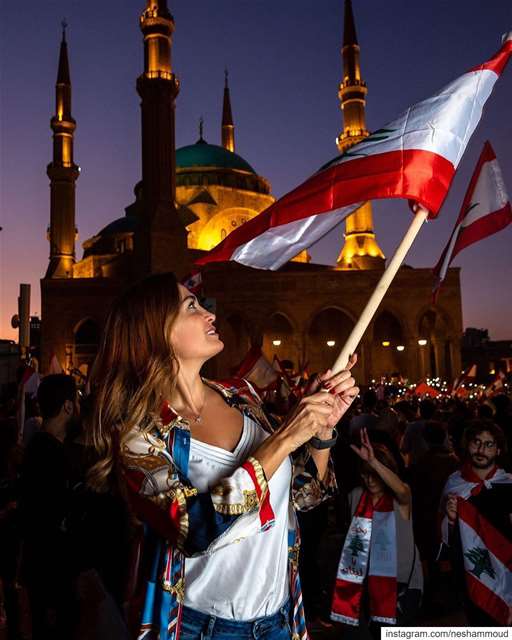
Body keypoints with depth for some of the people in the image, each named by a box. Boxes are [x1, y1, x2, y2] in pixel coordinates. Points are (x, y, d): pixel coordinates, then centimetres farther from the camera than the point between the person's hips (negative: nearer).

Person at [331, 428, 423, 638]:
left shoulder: (400, 498, -11)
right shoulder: (356, 495, 0)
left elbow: (402, 489, -37)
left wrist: (373, 461, -48)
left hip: (402, 581, -3)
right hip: (368, 580, 4)